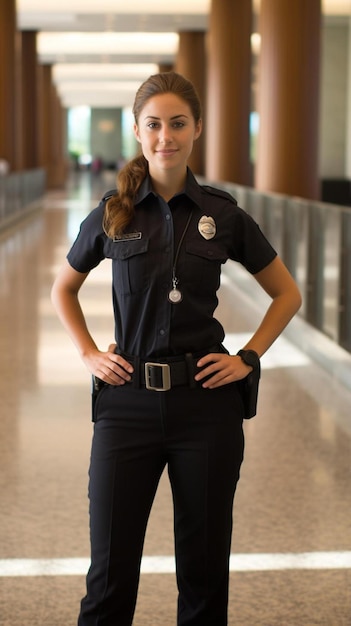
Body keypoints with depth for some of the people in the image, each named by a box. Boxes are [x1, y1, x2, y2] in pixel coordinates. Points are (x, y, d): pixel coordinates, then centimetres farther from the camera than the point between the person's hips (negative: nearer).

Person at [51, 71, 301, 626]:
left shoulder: (223, 215, 1)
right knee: (111, 569, 4)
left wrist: (248, 357, 2)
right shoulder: (112, 215, 2)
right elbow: (63, 290, 17)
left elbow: (287, 294, 11)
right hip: (128, 402, 0)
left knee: (204, 564, 9)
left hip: (206, 403, 0)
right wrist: (89, 353, 5)